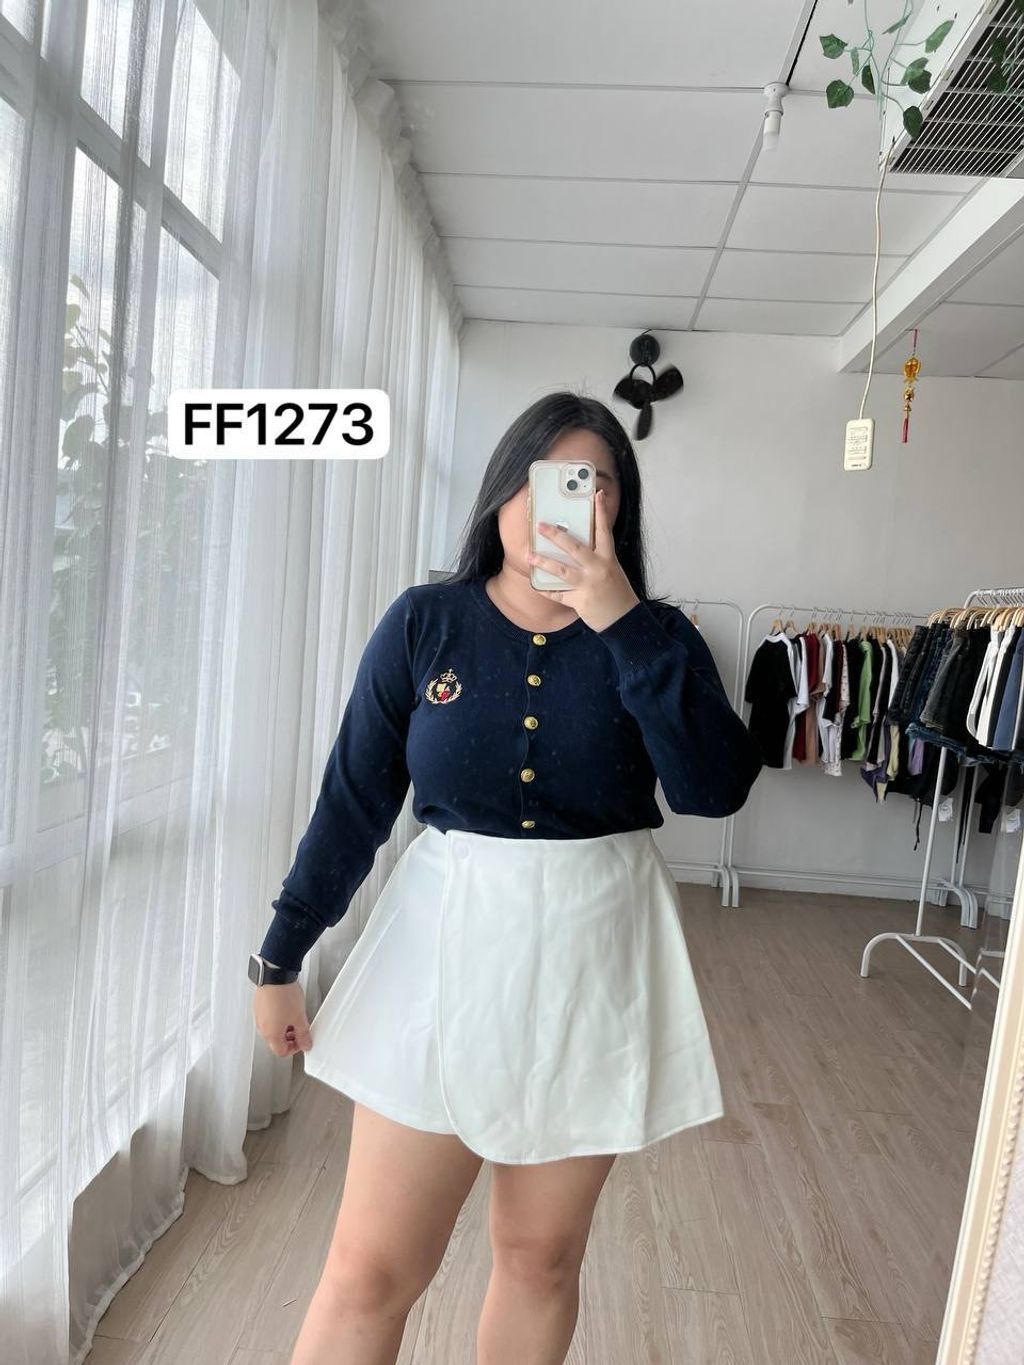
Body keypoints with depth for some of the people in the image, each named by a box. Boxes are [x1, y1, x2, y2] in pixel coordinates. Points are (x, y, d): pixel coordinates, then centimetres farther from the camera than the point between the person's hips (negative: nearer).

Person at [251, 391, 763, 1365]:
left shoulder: (652, 639, -2)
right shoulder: (425, 623, -4)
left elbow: (716, 788, -18)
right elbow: (353, 800, -1)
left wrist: (620, 621, -23)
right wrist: (281, 957, 3)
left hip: (594, 962, 1)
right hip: (444, 951, 0)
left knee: (541, 1256, 18)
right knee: (370, 1270, 4)